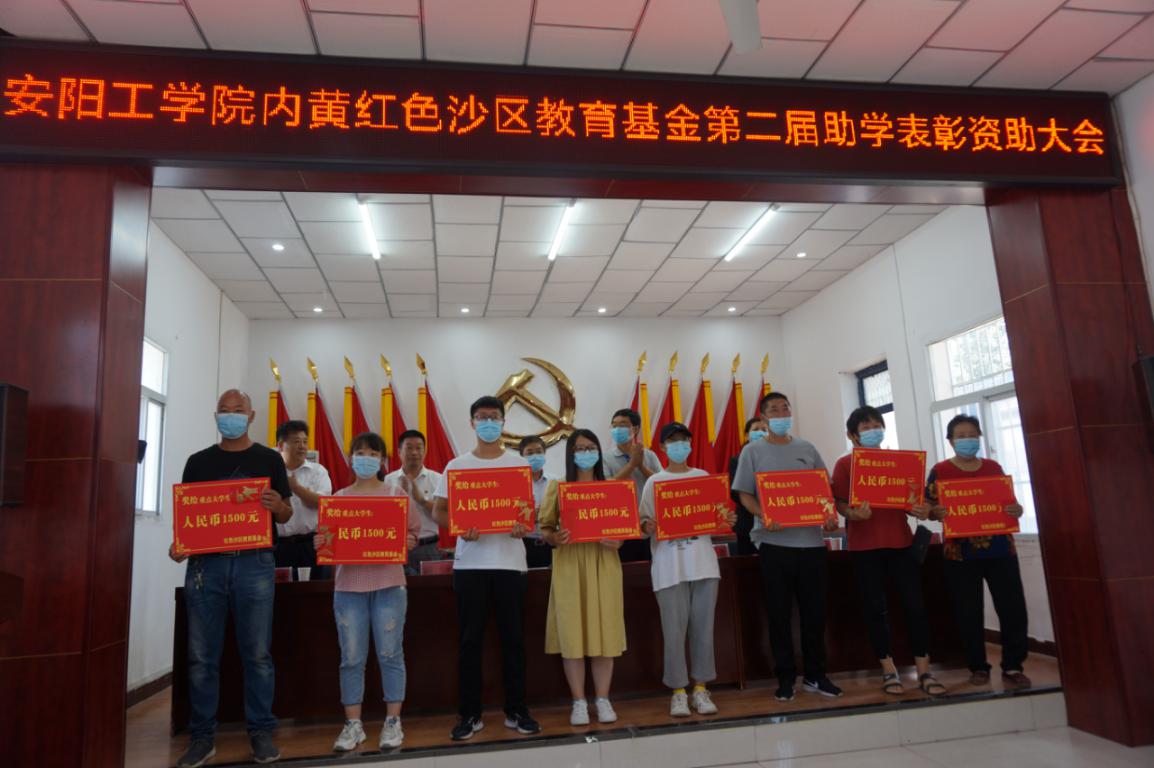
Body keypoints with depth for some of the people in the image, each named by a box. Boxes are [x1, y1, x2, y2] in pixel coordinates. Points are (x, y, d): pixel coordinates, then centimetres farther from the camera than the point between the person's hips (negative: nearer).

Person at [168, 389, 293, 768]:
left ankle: (261, 732, 13)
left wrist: (278, 506, -18)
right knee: (201, 655, 5)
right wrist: (178, 544, -6)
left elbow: (286, 514, 6)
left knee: (257, 653, 3)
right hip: (206, 563, 2)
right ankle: (202, 737, 18)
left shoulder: (268, 459, 7)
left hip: (254, 563, -2)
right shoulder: (198, 461, 12)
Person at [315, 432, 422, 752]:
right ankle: (353, 725, 17)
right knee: (351, 658, 5)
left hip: (389, 585, -1)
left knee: (390, 654, 3)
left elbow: (414, 532, 5)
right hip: (348, 586, 2)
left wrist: (406, 542, -16)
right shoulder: (339, 498, 8)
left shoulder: (396, 493, 4)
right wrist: (321, 544, -12)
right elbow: (330, 539, 10)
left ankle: (393, 722, 14)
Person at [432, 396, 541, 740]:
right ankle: (470, 714, 17)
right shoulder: (456, 466, 5)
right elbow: (439, 511, 4)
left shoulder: (518, 463, 6)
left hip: (510, 560, 0)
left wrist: (523, 524, -15)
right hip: (470, 562, 0)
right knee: (469, 640, 5)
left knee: (513, 637, 6)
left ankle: (516, 711, 19)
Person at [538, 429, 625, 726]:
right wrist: (555, 537, -18)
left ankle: (603, 699, 15)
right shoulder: (557, 486, 5)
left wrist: (619, 541, -10)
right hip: (569, 566, -1)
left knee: (604, 631, 3)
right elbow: (545, 528, 3)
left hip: (603, 566, 1)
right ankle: (579, 702, 12)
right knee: (571, 633, 0)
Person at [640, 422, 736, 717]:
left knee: (703, 627, 6)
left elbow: (717, 516, 14)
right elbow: (644, 522, 1)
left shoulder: (704, 477, 11)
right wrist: (647, 527, -21)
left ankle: (701, 688, 18)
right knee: (674, 630, 0)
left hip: (703, 562, 2)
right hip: (670, 565, -2)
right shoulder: (654, 482, 4)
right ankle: (678, 691, 12)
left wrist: (728, 520, -7)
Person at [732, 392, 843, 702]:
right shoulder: (752, 451, 3)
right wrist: (765, 517, -19)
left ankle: (815, 675, 23)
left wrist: (830, 513, -5)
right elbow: (745, 495, -1)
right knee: (779, 613, 3)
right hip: (774, 542, -3)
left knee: (815, 610, 8)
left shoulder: (807, 449, 12)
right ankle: (785, 677, 16)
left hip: (811, 540, 3)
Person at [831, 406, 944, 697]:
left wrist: (920, 510, -11)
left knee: (915, 604, 1)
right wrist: (854, 514, -27)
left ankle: (924, 671, 11)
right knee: (875, 607, 3)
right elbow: (840, 503, -6)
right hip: (864, 545, -3)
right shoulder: (845, 464, 0)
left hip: (900, 540, 3)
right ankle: (889, 671, 14)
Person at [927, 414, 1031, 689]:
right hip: (960, 552, -2)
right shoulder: (940, 470, 0)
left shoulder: (993, 467, 10)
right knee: (969, 612, 4)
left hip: (999, 548, 3)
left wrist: (1016, 510, -7)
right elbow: (930, 510, 0)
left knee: (1013, 608, 1)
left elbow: (1008, 501, 14)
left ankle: (1013, 667, 15)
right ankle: (978, 667, 17)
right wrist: (938, 513, -22)